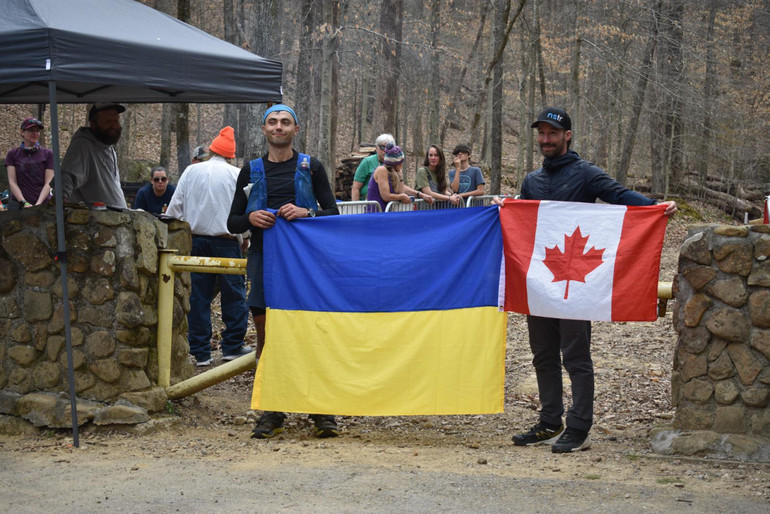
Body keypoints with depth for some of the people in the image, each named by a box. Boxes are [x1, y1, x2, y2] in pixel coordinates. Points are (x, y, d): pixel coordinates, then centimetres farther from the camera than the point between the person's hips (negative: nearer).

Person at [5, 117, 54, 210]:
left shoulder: (47, 154, 8)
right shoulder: (12, 154, 10)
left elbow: (48, 183, 2)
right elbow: (12, 182, 2)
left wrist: (38, 204, -13)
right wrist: (24, 203, -12)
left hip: (43, 204, 0)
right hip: (18, 204, 0)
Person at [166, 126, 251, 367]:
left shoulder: (191, 171, 6)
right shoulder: (236, 175, -1)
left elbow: (175, 207, 5)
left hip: (195, 239, 3)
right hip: (226, 241, -2)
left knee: (198, 295, 4)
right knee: (233, 293, 6)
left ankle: (199, 352, 5)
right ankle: (232, 346, 6)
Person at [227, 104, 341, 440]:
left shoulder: (311, 167, 9)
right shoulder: (251, 171, 13)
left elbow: (333, 213, 6)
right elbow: (232, 222, 14)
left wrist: (307, 213, -13)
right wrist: (250, 218, -7)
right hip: (264, 259, 2)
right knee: (266, 334, 2)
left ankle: (322, 413, 1)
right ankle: (271, 412, 10)